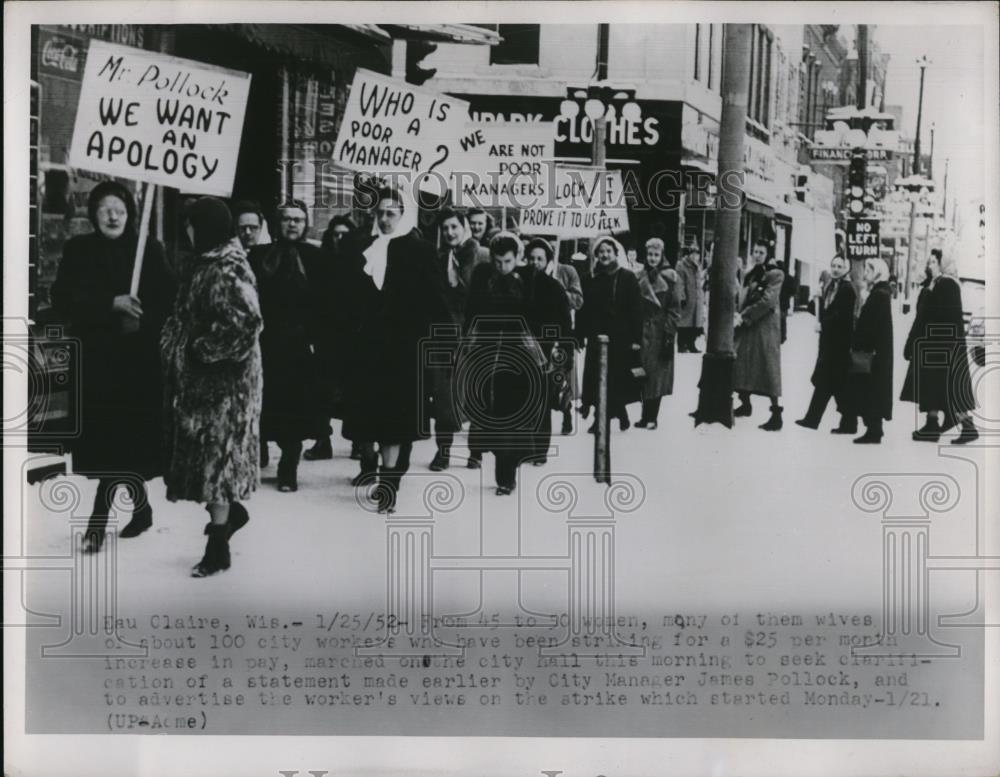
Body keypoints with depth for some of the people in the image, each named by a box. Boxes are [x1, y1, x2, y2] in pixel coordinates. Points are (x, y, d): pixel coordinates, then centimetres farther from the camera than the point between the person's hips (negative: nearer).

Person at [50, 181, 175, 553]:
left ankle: (98, 520, 0)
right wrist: (111, 304, -18)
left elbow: (167, 301, -1)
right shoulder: (78, 250, 5)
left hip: (137, 361, -2)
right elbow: (64, 299, -7)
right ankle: (140, 507, 23)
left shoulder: (149, 250, 2)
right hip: (94, 359, 2)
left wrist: (142, 322, -18)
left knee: (125, 437, -6)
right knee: (105, 436, 6)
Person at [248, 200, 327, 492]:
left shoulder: (314, 257, 5)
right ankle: (254, 459, 14)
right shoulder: (259, 255, 7)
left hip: (299, 345, -1)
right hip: (265, 342, 1)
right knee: (262, 404, 1)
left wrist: (313, 336, -9)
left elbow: (322, 303, 0)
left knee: (295, 407, 2)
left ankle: (288, 470, 10)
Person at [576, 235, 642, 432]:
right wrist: (580, 335, 2)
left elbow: (636, 310, -5)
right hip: (596, 337, 4)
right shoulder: (592, 280, 8)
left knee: (617, 380, -2)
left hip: (621, 338, -4)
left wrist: (636, 338, -10)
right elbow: (584, 310, 8)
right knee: (597, 380, 3)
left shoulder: (628, 278, -2)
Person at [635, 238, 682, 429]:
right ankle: (646, 416, 10)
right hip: (642, 329, 4)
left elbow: (674, 309, -5)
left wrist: (670, 335, -12)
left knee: (657, 373, -2)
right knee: (643, 373, 3)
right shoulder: (639, 277, 10)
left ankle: (651, 417, 2)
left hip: (660, 330, -4)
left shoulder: (670, 277, -1)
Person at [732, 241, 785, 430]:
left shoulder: (775, 274, -7)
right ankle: (745, 404, 29)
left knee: (768, 367, -10)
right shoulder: (749, 275, 15)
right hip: (746, 326, 8)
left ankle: (776, 414, -10)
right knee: (741, 364, 12)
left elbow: (767, 301, -16)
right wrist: (739, 315, -4)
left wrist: (744, 316, -16)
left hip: (765, 327, -8)